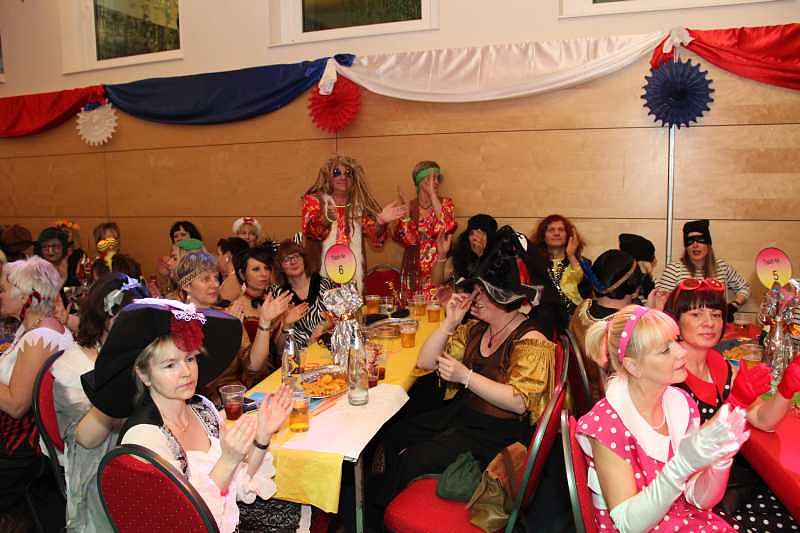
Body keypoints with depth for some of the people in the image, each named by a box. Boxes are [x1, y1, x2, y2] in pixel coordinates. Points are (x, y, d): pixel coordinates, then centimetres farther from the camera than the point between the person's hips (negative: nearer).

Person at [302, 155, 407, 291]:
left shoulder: (359, 204, 11)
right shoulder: (314, 200, 5)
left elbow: (376, 238, -1)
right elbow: (309, 231, -13)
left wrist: (381, 222, -21)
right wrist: (326, 219, -33)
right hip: (323, 274, -2)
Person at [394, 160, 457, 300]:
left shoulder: (445, 203, 4)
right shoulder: (409, 206, 8)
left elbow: (445, 227, -17)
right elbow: (406, 238, -4)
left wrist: (432, 193, -13)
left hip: (438, 267, -1)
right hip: (414, 270, 2)